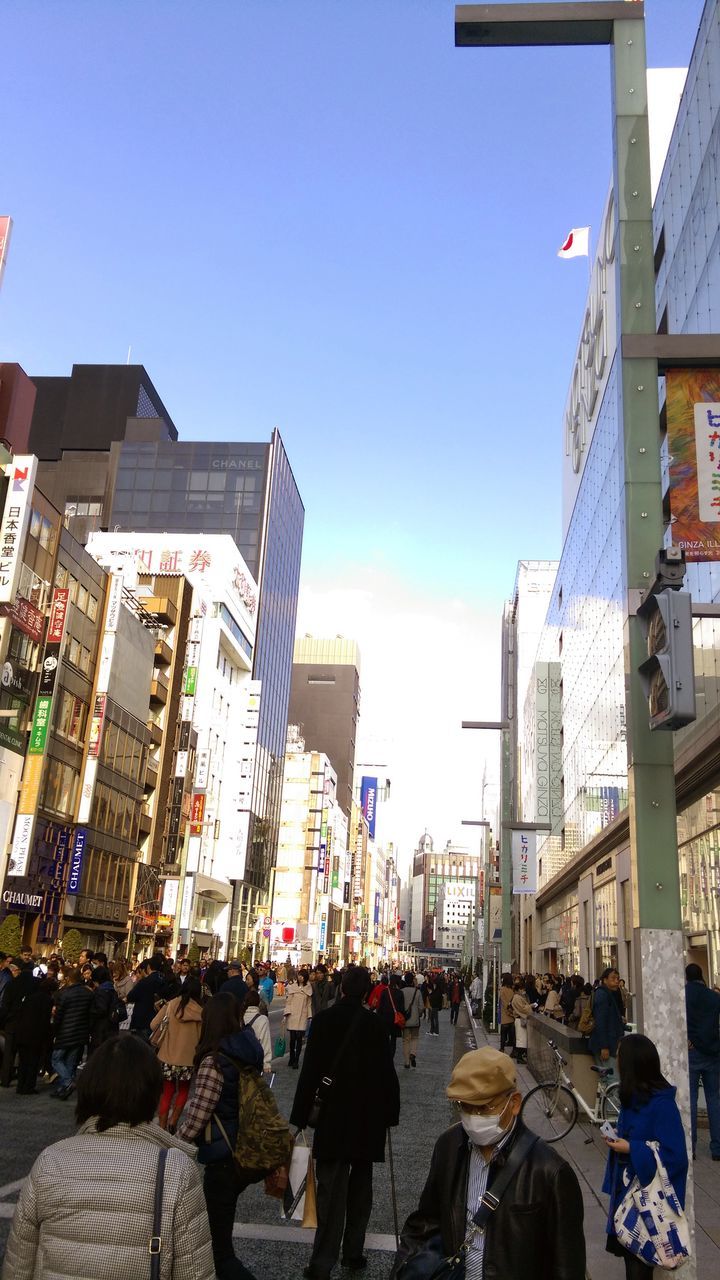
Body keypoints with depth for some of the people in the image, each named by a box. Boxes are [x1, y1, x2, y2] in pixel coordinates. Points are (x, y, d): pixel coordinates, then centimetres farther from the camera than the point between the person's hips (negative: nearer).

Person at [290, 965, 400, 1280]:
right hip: (368, 1118, 1)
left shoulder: (323, 1020, -8)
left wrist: (301, 1115, -3)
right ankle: (353, 1252, 24)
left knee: (331, 1187, 2)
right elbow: (387, 1073, -5)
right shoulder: (374, 1024, -7)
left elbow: (310, 1071, -8)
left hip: (332, 1115, -1)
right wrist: (390, 1113, 5)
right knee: (360, 1184, 17)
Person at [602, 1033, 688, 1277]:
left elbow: (674, 1156, -23)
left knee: (639, 1260, 5)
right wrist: (617, 1140, -1)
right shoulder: (633, 1097, 2)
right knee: (626, 1246, 17)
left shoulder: (662, 1104, -24)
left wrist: (631, 1148, -23)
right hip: (627, 1186, 8)